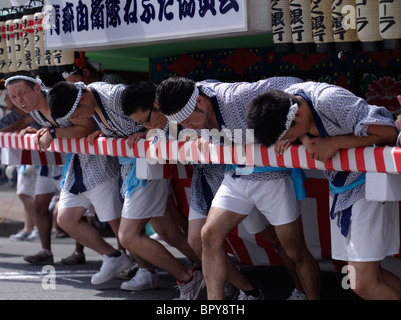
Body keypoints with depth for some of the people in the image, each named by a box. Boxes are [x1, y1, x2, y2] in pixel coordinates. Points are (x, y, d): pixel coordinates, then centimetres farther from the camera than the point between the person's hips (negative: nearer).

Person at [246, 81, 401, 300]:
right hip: (339, 189, 9)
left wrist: (334, 142, -28)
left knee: (363, 284, -13)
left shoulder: (330, 100, -30)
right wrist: (304, 138, -11)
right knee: (368, 274, 13)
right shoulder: (283, 100, -7)